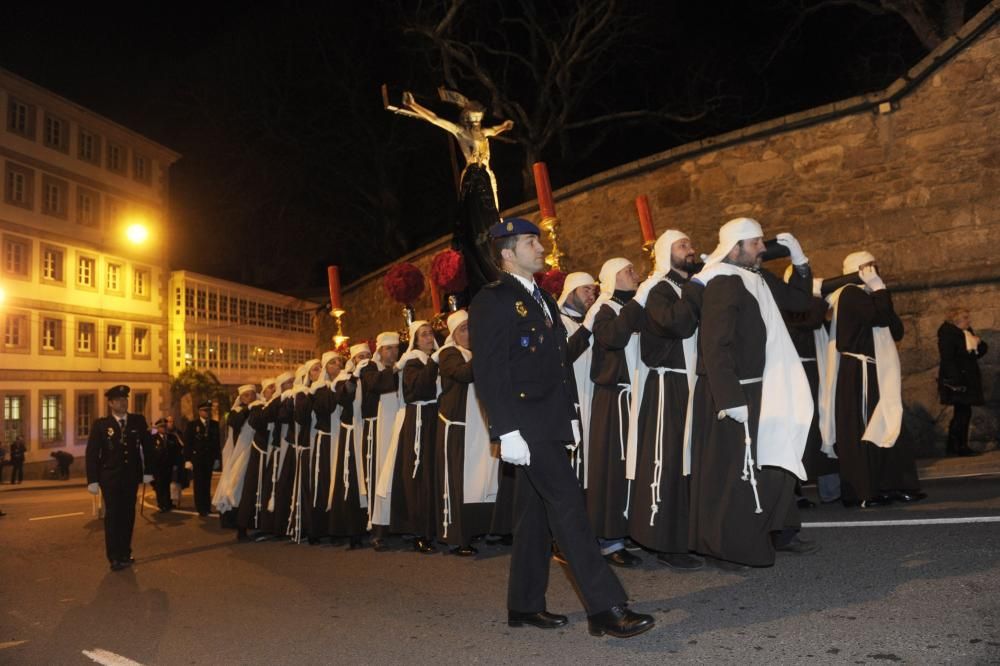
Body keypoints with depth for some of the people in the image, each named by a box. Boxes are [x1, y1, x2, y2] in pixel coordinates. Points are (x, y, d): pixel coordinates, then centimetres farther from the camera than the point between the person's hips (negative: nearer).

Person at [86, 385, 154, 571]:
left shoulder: (138, 421, 2)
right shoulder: (100, 425, -4)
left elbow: (147, 446, 4)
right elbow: (92, 453, -5)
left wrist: (148, 471, 0)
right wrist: (93, 480, -10)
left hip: (131, 477, 2)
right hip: (110, 478, -2)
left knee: (128, 516, 9)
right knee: (112, 516, 0)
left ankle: (125, 553, 20)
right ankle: (114, 557, 6)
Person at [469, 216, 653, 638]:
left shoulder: (542, 298, 19)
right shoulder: (491, 301, -8)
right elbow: (488, 373, -15)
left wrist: (571, 415, 17)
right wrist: (507, 430, -20)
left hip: (550, 422, 9)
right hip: (525, 425, -9)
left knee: (536, 511, 12)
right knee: (568, 505, -13)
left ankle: (525, 605, 22)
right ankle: (605, 608, -12)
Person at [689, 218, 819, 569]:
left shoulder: (758, 279, 10)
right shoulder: (722, 285, -18)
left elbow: (798, 299, 22)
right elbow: (715, 346, -24)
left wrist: (799, 259, 9)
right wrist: (730, 399, -28)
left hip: (760, 390, 9)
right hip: (732, 395, -9)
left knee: (775, 461, 17)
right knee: (730, 469, -1)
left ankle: (779, 531, 32)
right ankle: (725, 547, 11)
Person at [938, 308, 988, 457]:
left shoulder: (968, 333, 17)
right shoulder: (947, 333, -11)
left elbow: (980, 352, 21)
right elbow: (947, 359, -18)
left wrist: (979, 343, -3)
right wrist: (956, 381, -24)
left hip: (968, 380, 9)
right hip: (957, 381, -9)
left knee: (963, 413, 9)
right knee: (961, 412, -10)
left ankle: (961, 446, 15)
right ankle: (955, 446, -4)